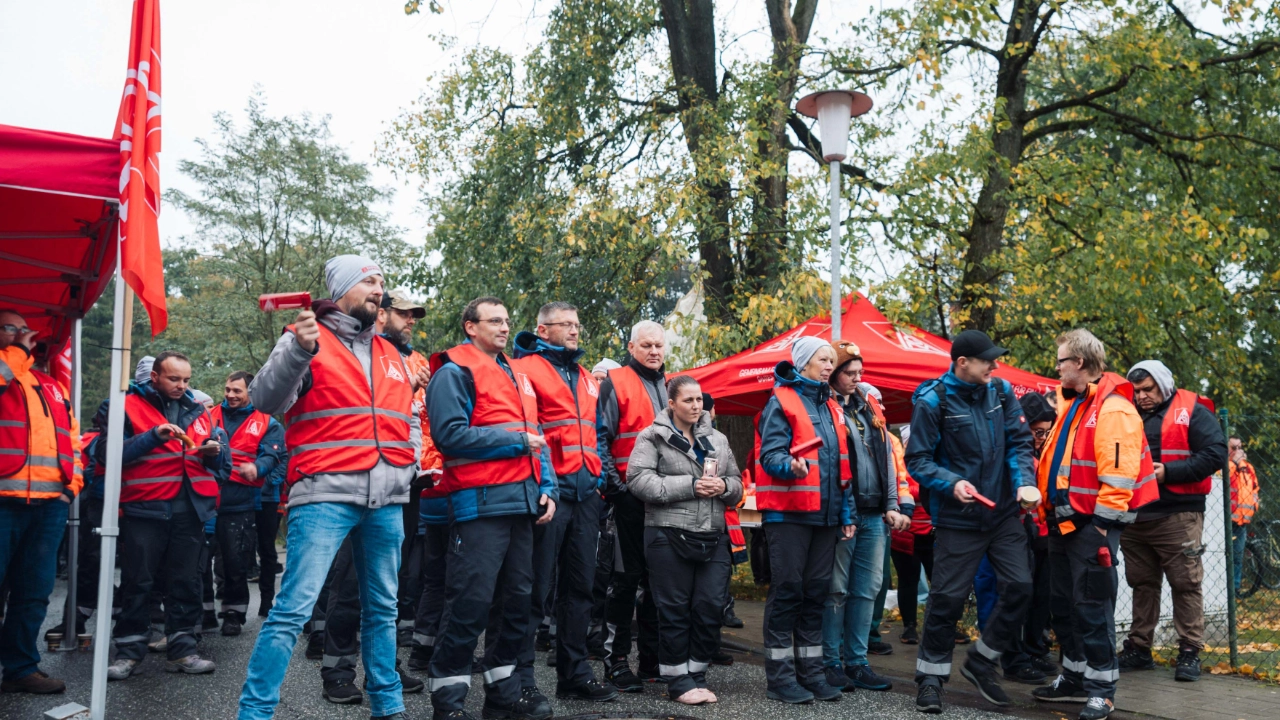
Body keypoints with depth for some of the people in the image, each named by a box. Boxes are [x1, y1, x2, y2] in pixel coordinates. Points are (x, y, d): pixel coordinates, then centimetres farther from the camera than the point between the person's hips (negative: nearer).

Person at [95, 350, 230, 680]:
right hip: (144, 508, -4)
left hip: (190, 510, 4)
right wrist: (154, 436, -20)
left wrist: (214, 452, -2)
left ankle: (182, 649, 15)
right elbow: (108, 452, -12)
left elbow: (222, 463, 20)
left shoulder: (198, 411, 16)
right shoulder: (129, 406, 1)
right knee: (138, 581, 1)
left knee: (186, 582, 7)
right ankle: (128, 651, 12)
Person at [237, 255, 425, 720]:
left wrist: (412, 462, 13)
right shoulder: (307, 339, 1)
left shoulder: (390, 355, 19)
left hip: (387, 502, 6)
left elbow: (409, 419, 29)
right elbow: (266, 399, -12)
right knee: (293, 609, -11)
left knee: (382, 609, 14)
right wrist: (298, 350, -27)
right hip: (325, 497, -6)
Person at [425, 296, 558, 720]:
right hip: (480, 502, -8)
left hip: (521, 501, 8)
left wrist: (545, 488, 8)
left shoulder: (517, 375, 20)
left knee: (519, 598, 12)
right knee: (470, 601, -8)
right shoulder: (454, 372, -5)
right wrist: (516, 442, -13)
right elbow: (450, 433, -17)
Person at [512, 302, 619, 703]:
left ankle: (575, 673, 20)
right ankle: (521, 677, 5)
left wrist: (599, 476, 15)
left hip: (585, 494, 7)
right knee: (537, 589, -4)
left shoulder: (588, 380, 21)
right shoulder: (526, 369, -2)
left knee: (579, 586, 11)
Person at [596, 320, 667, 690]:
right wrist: (615, 485, -14)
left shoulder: (671, 386, 16)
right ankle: (616, 659, 5)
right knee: (627, 577, -3)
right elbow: (599, 438, -7)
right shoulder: (616, 383, -2)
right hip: (630, 494, -6)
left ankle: (652, 657, 19)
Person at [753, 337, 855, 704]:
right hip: (788, 512, -7)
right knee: (787, 590, -4)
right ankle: (779, 677, 4)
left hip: (825, 514, 7)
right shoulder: (781, 402, -6)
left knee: (816, 592, 9)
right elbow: (769, 455, -15)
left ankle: (810, 671, 18)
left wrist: (845, 513, 16)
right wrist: (791, 467, -36)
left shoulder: (831, 407, 17)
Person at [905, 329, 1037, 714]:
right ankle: (930, 676, 19)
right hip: (958, 519, -5)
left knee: (1020, 586, 1)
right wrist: (952, 483, -26)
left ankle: (981, 661, 22)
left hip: (1003, 512, 5)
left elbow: (1019, 441, 4)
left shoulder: (1001, 391, 2)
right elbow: (917, 460, -11)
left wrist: (1025, 481, -13)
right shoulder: (933, 401, -12)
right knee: (948, 598, 1)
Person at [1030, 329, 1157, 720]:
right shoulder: (1071, 405, 15)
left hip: (1092, 524, -9)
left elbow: (1117, 477, -19)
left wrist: (1102, 528, -19)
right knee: (1062, 605, 15)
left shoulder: (1113, 409, -15)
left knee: (1092, 607, -2)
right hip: (1064, 521, 10)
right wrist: (1051, 512, 18)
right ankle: (1075, 679, 28)